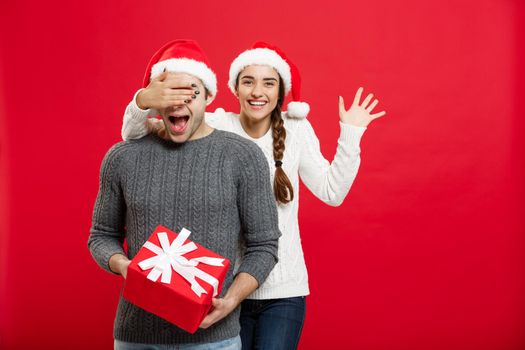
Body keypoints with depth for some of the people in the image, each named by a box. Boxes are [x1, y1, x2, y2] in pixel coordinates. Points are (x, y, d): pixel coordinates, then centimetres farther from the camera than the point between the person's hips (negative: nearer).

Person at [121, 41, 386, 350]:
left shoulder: (296, 129, 0)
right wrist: (143, 101, -32)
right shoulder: (215, 127, -6)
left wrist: (351, 134, -4)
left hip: (284, 291, 1)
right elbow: (134, 138, -11)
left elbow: (332, 193, 1)